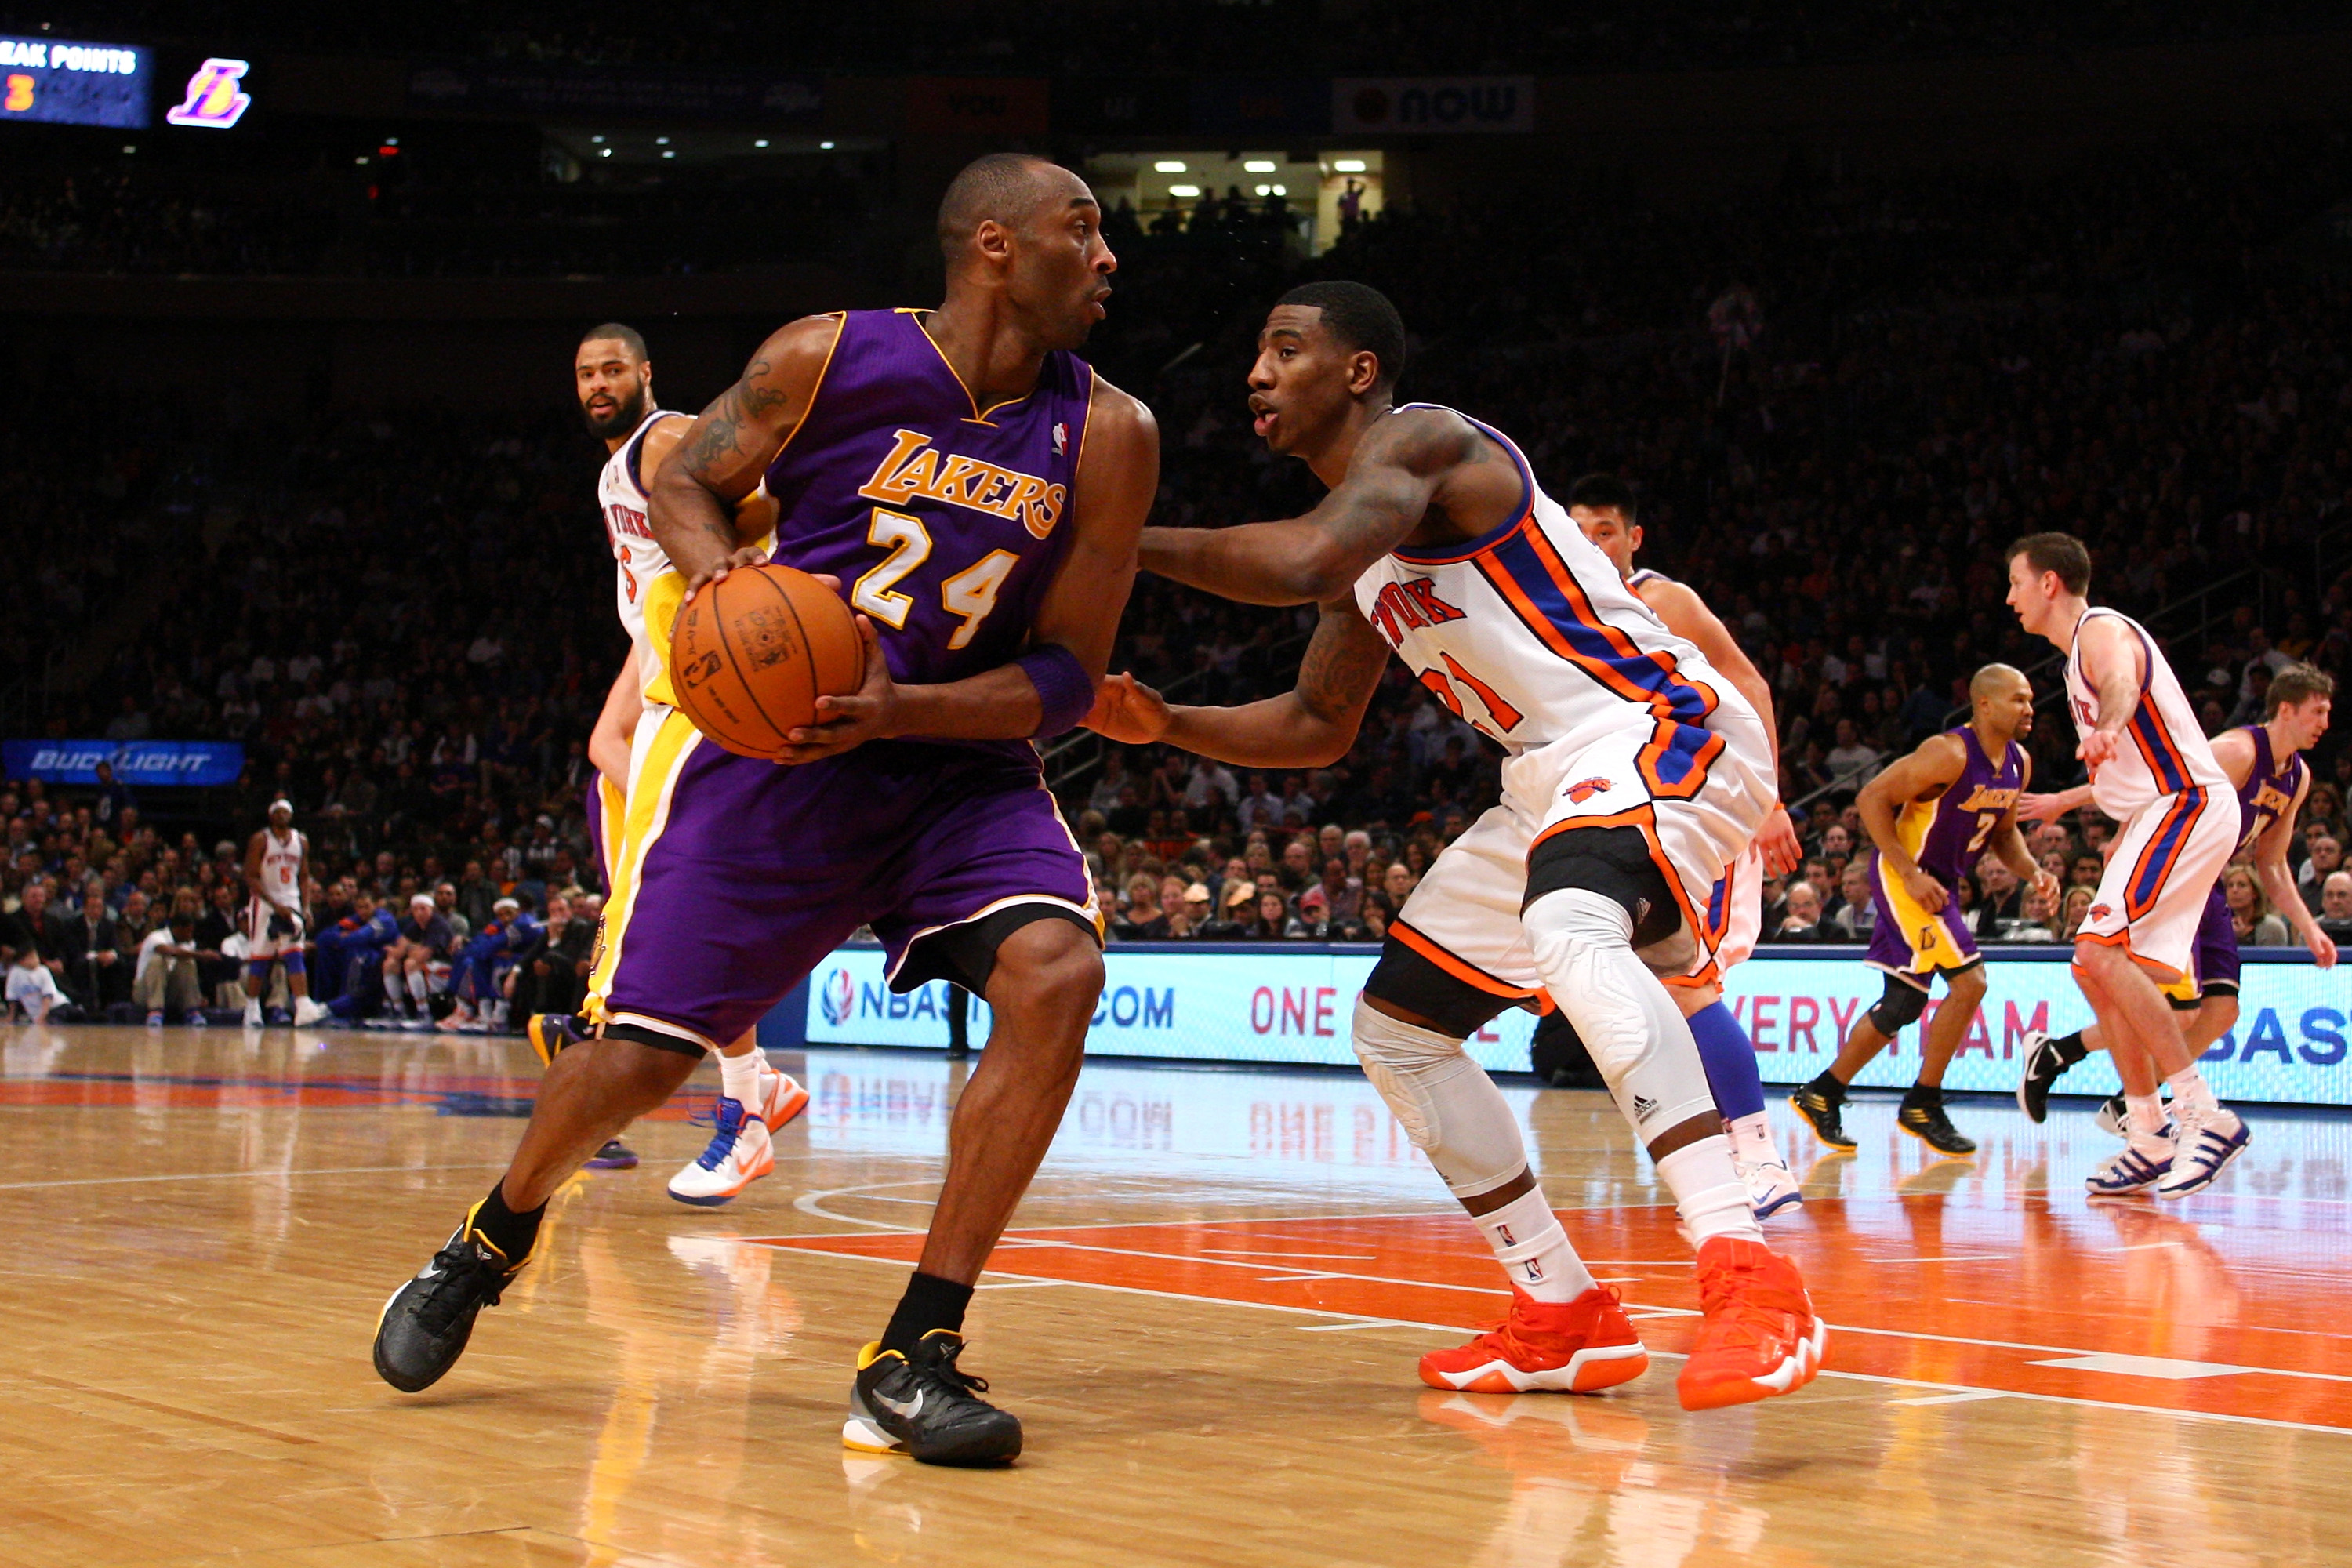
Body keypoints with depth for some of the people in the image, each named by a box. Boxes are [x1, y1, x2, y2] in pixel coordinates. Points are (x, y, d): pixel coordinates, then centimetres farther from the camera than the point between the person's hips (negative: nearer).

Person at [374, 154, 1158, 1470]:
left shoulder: (1107, 436, -7)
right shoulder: (831, 358, -10)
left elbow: (1067, 677, -6)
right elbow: (686, 479, 5)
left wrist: (898, 710, -21)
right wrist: (718, 570, -17)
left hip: (959, 762, 1)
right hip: (770, 746, -1)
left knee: (1057, 974, -26)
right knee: (639, 1053, -3)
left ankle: (915, 1358, -18)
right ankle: (488, 1248, 32)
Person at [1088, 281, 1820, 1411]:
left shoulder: (1421, 440, -13)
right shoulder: (1363, 543, 16)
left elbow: (1302, 562, -33)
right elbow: (1318, 725, 25)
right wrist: (1167, 725, 10)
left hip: (1657, 732, -11)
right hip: (1552, 779, 11)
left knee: (1570, 933, -40)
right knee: (1397, 1027, 12)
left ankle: (1747, 1275, -48)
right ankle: (1562, 1318, 17)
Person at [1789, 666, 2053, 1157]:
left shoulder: (2017, 764, 4)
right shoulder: (1951, 753, -22)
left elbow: (2003, 832, 19)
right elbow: (1873, 797, -20)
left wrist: (2032, 871, -2)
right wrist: (1910, 875, -24)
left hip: (1940, 883, 9)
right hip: (1905, 877, -9)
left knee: (1903, 1005, 11)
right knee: (1969, 981, -16)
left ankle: (1821, 1095, 22)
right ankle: (1923, 1106, -4)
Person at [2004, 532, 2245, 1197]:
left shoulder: (2102, 630, -11)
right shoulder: (2082, 649, 20)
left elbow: (2122, 681, -38)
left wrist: (2107, 728, -59)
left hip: (2189, 805, -11)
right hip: (2164, 813, 11)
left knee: (2101, 950, -23)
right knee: (2100, 967, 10)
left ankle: (2205, 1114, -23)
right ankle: (2151, 1143, 13)